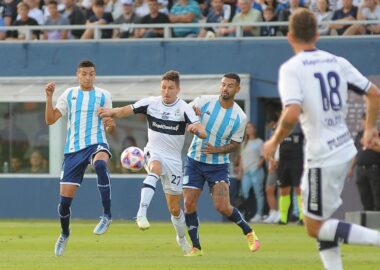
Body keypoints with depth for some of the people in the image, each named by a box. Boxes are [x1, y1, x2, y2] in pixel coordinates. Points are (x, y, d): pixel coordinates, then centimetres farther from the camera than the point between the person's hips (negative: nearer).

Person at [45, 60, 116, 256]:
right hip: (73, 149, 2)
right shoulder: (69, 95, 11)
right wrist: (49, 97, -6)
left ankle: (107, 215, -34)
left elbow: (110, 129, 9)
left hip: (96, 144, -2)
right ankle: (64, 234, 29)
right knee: (65, 198, 0)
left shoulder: (103, 96, 8)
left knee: (100, 164, -41)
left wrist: (110, 125, -15)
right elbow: (50, 120, 6)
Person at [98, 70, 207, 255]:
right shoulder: (151, 103, -4)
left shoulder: (184, 108, -10)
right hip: (153, 153, 0)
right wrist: (111, 112, -24)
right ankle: (141, 214, -48)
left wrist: (197, 129, -45)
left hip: (173, 159, 0)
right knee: (155, 169, -39)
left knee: (174, 208, 6)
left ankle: (182, 238, 34)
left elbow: (202, 133, -21)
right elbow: (125, 111, -3)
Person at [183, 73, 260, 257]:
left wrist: (217, 150, -20)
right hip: (194, 161, 2)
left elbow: (235, 144, -2)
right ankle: (196, 247, 8)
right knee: (189, 204, -5)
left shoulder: (240, 117, -9)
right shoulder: (204, 102, -7)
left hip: (218, 164, -2)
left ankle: (248, 232, 12)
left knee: (222, 207, -13)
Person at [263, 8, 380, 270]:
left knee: (315, 227, 3)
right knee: (319, 221, 18)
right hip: (345, 150, 7)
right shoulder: (337, 62, 7)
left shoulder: (291, 68, -12)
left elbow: (292, 114, -25)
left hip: (322, 157, -7)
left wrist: (274, 142, -8)